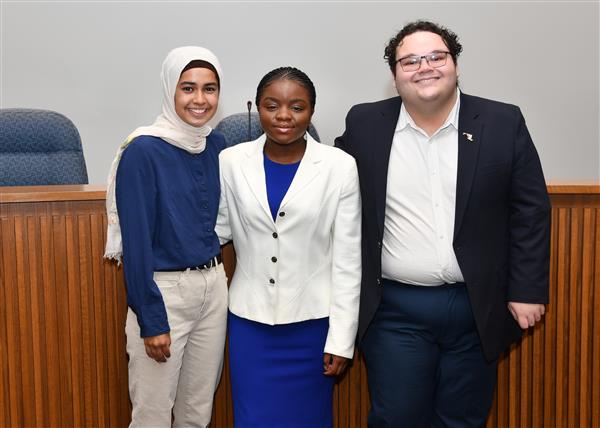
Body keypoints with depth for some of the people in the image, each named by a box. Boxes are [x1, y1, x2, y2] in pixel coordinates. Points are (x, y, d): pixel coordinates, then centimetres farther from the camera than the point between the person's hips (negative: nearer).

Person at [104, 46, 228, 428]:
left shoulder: (217, 145, 4)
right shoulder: (143, 151, -13)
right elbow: (136, 241, -14)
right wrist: (151, 320, -14)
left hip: (213, 286, 6)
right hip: (163, 290, -5)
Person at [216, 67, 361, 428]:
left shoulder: (340, 166, -8)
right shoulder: (231, 162, -3)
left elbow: (348, 260, -5)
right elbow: (217, 230, 8)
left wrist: (341, 338, -5)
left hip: (312, 320, -1)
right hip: (250, 319, 1)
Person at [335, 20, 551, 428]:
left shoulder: (503, 123, -2)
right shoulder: (365, 124, 0)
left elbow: (530, 211, 0)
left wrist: (527, 291, -3)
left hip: (477, 308, 1)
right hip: (395, 309, 0)